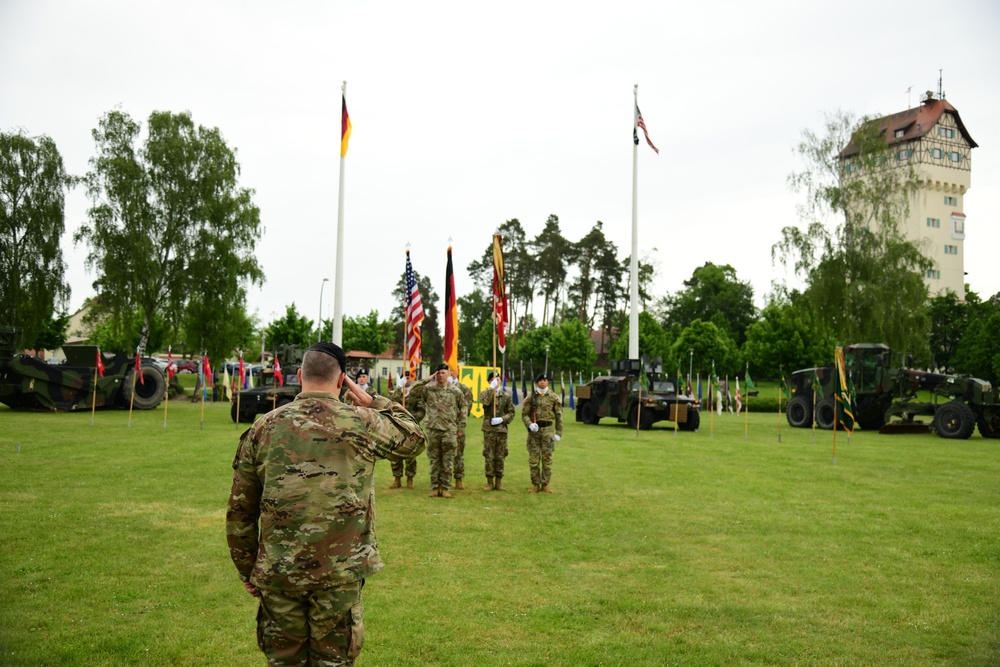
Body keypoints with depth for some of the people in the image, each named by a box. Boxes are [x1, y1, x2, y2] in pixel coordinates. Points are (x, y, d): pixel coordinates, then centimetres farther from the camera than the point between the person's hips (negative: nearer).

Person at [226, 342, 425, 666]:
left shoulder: (264, 427, 0)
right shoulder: (362, 424, -7)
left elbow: (240, 509, 4)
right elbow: (414, 438, 13)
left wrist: (247, 568, 15)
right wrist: (370, 400, 12)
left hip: (278, 572, 2)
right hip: (340, 572, -2)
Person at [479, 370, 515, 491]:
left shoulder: (506, 396, 9)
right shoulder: (485, 393, 4)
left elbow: (511, 412, 9)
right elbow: (484, 401, -20)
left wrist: (502, 419, -8)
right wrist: (492, 388, -19)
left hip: (502, 429, 2)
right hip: (488, 429, -2)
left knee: (500, 456, 5)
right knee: (489, 456, 0)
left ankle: (498, 482, 13)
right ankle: (490, 482, 7)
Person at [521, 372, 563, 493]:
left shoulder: (554, 397, 3)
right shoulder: (531, 397, 3)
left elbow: (559, 416, 4)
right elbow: (524, 414, 3)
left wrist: (558, 433, -1)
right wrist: (530, 424, -16)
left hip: (548, 429, 0)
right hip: (534, 429, 0)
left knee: (547, 458, 2)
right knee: (533, 458, 2)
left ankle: (545, 484, 11)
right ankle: (535, 484, 13)